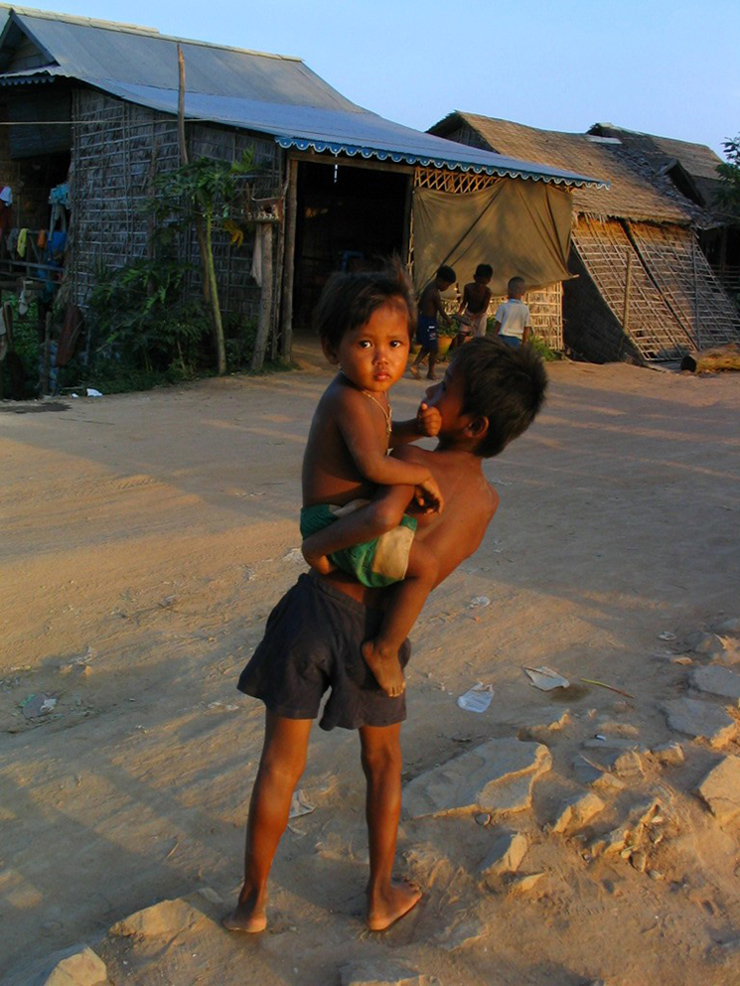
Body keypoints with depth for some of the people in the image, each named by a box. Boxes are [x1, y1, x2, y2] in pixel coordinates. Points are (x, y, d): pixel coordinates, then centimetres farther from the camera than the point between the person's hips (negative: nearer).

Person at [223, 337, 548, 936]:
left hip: (315, 609, -3)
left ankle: (252, 901, 29)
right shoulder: (488, 501, 1)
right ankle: (381, 897, 36)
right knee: (383, 762, 27)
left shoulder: (413, 461, -16)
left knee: (281, 763, 15)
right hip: (375, 635, 3)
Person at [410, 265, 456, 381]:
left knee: (427, 346, 18)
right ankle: (430, 372, 14)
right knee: (434, 348, 3)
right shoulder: (435, 294, -20)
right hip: (429, 322, -9)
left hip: (423, 318, 9)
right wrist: (449, 321, 2)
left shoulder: (428, 288, 8)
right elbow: (441, 311, -15)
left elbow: (420, 304, 16)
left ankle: (415, 365, 9)